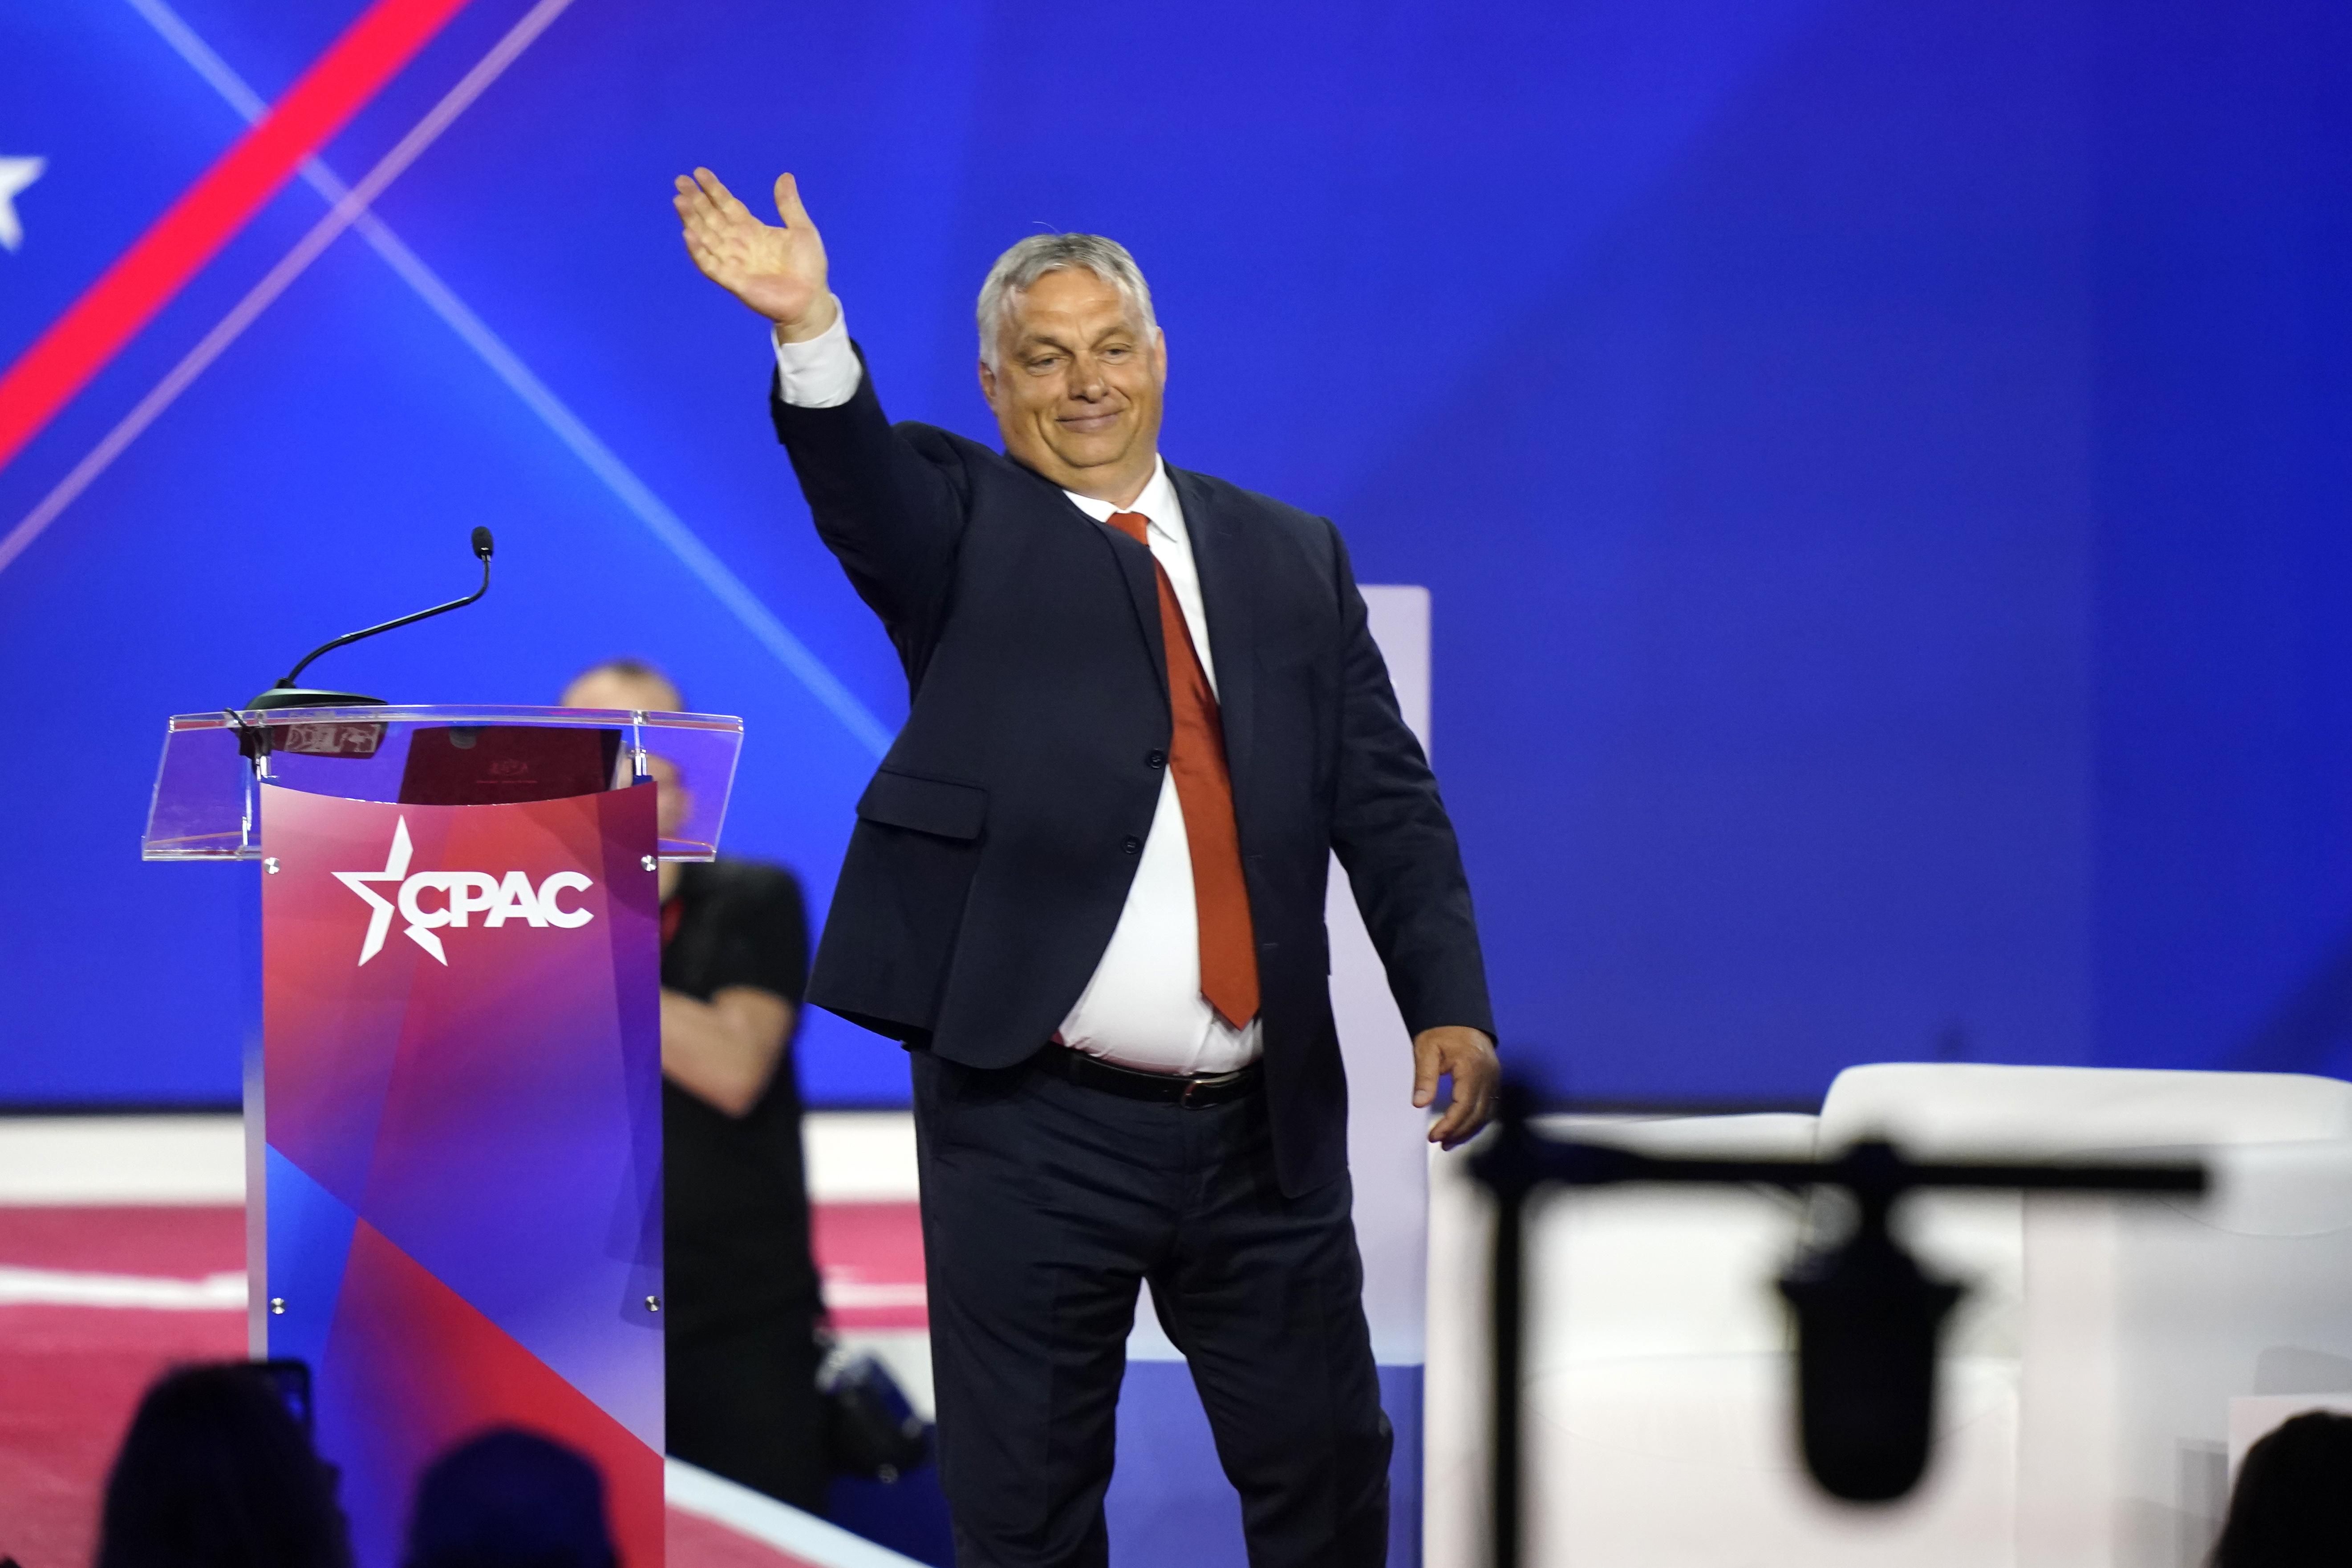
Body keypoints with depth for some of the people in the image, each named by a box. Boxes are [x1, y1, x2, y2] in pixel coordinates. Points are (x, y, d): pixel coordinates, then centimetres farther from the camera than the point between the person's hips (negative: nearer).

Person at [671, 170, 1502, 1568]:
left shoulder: (1292, 557, 11)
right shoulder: (964, 532, 3)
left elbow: (1386, 798, 8)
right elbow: (859, 483, -19)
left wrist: (1450, 1003, -5)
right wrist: (811, 328, -39)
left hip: (1268, 1128, 3)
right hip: (1035, 1126, -3)